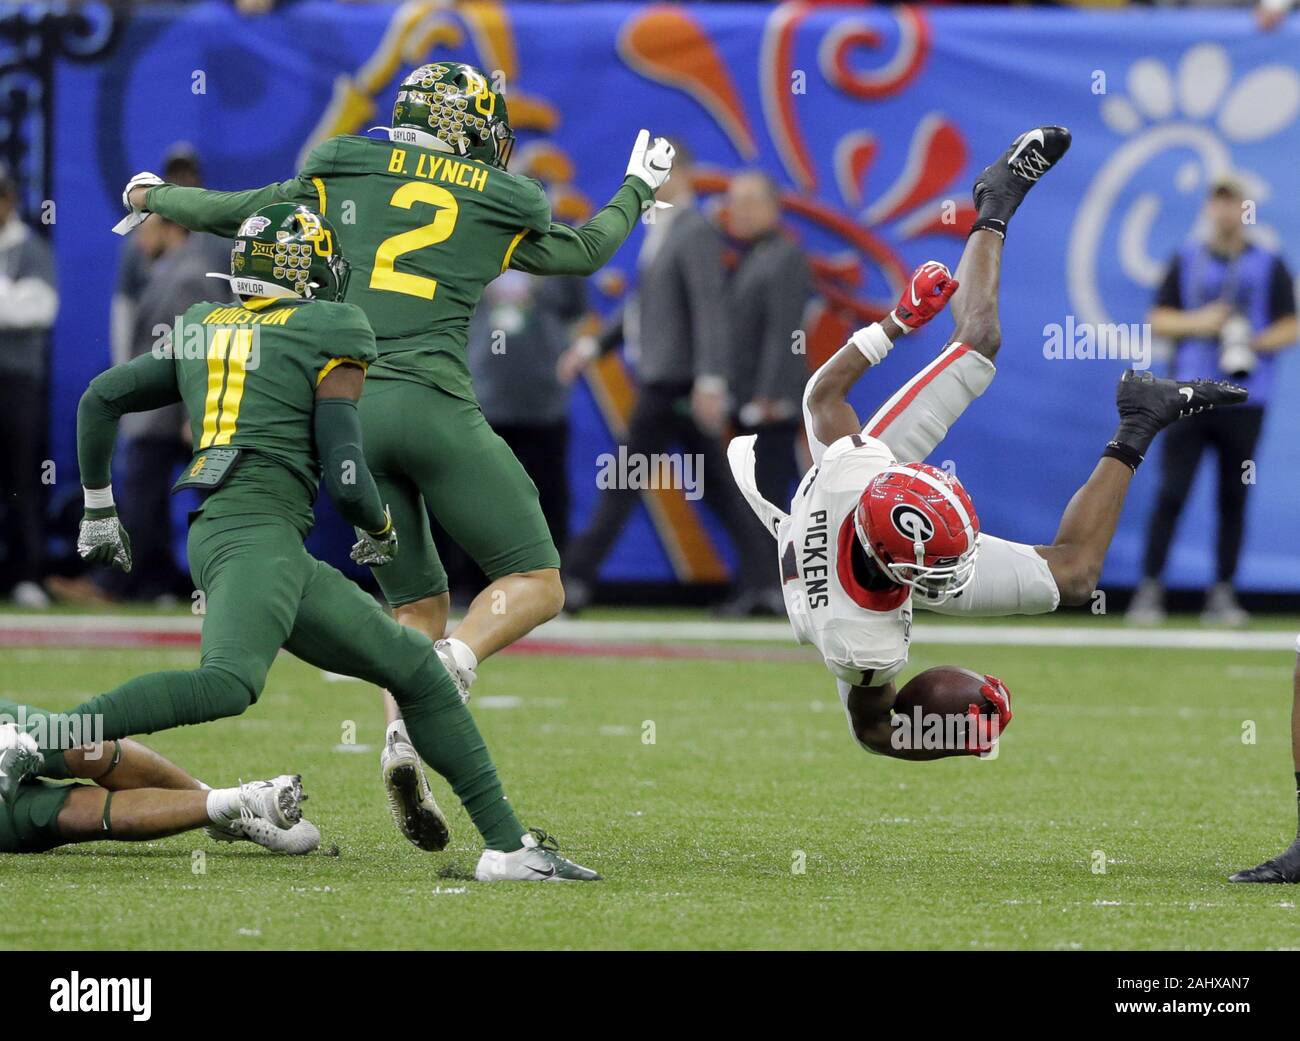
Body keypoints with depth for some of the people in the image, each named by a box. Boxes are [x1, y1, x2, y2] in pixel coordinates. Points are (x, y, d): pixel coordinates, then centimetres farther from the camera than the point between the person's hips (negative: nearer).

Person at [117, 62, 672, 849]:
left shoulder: (343, 176, 15)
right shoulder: (497, 207, 11)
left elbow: (241, 212, 25)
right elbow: (583, 251, 29)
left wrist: (155, 198, 44)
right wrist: (639, 190, 48)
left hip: (341, 407, 4)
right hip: (431, 403, -4)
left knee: (418, 603, 14)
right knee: (536, 583, 3)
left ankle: (403, 735, -14)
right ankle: (449, 667, -28)